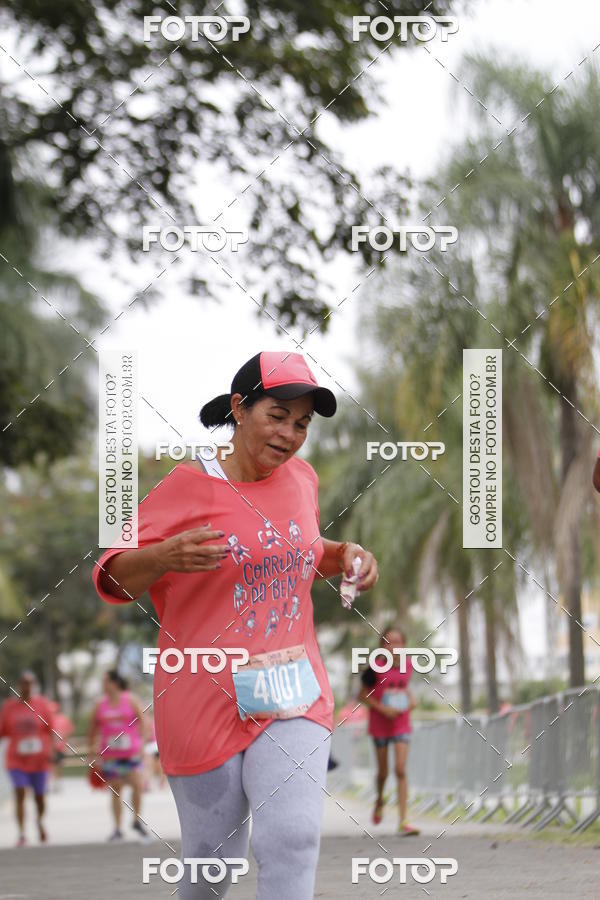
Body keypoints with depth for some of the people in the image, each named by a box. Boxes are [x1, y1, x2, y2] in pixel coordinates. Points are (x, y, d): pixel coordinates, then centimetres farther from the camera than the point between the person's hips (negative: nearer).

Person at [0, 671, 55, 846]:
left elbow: (51, 730, -3)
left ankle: (40, 822, 40)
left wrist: (51, 751, -15)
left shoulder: (43, 704, -1)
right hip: (17, 759, 0)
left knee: (40, 797, 9)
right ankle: (21, 834, -13)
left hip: (39, 759, 0)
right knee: (19, 793, -14)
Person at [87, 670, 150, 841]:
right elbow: (93, 729, 12)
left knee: (137, 785, -13)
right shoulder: (100, 705, 6)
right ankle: (117, 829, 11)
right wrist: (93, 750, 8)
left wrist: (141, 743, -8)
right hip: (110, 754, 2)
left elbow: (142, 722, 1)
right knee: (115, 791, 5)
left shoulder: (131, 701, 0)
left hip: (131, 752, -2)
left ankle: (137, 820, 8)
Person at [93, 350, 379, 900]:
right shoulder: (188, 487, -7)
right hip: (207, 702, -3)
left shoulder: (301, 478, 8)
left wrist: (343, 556, 7)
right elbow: (113, 578, -6)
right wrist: (166, 555, -26)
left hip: (294, 697, 3)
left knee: (293, 842, -16)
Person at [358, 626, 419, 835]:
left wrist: (411, 700, 1)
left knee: (401, 769, -10)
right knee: (383, 771, 11)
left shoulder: (407, 665, -1)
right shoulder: (376, 668, -13)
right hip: (380, 725, -1)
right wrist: (382, 708, -17)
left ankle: (403, 822, -11)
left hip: (401, 725, 2)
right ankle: (379, 801, 45)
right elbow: (362, 695, -6)